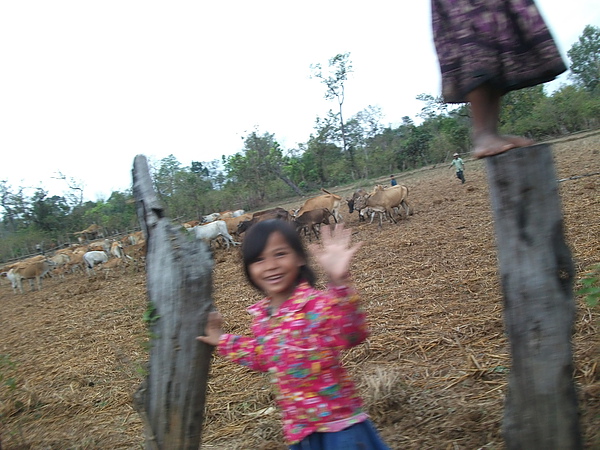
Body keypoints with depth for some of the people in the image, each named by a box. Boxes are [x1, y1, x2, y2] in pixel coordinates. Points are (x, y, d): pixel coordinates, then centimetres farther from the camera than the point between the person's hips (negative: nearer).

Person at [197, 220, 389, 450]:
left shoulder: (318, 303, -22)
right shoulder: (261, 315, 0)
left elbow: (352, 334, -41)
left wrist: (339, 281, -55)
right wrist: (224, 342, 15)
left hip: (338, 426, -6)